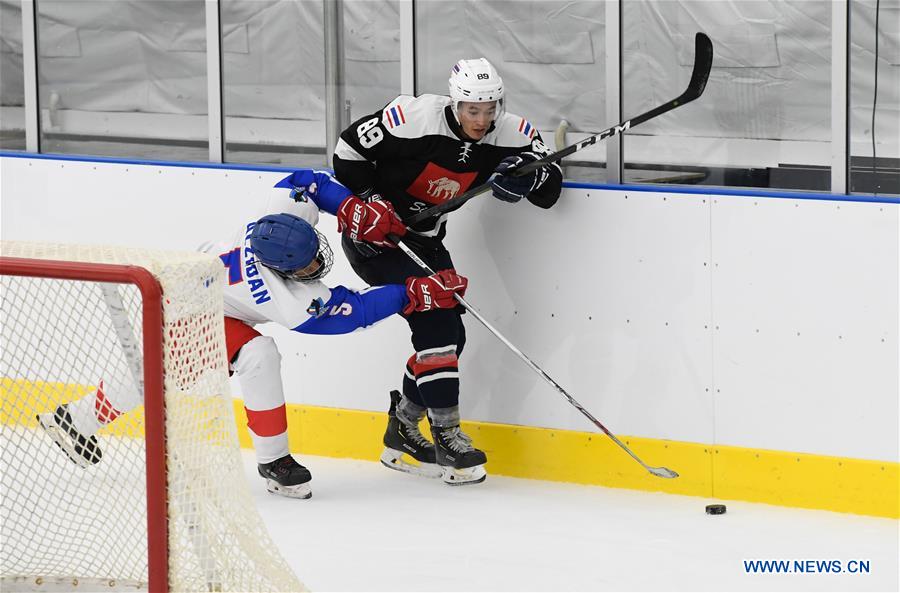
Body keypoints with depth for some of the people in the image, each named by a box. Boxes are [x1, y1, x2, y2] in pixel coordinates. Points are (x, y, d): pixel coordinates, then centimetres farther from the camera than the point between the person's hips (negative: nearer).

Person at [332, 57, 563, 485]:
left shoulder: (511, 134, -11)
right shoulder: (415, 119, -27)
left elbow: (550, 189, -12)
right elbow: (349, 149, -17)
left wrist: (528, 174, -33)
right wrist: (369, 203, -21)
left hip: (423, 239, 7)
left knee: (448, 332, 7)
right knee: (435, 323, -18)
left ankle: (401, 431, 24)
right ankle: (447, 435, -13)